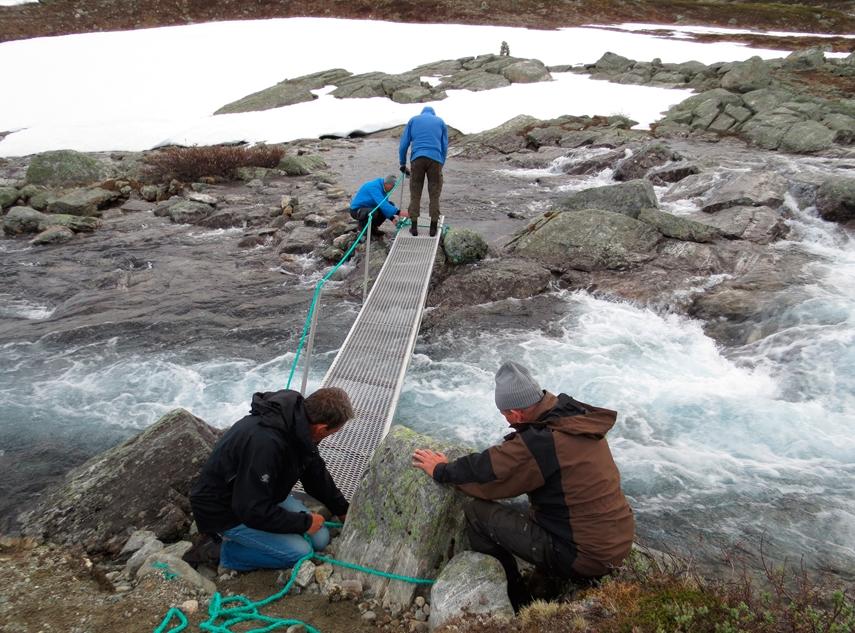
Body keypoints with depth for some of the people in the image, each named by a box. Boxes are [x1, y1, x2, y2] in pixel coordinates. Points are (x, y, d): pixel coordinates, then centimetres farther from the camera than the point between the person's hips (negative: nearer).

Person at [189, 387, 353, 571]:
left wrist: (342, 510, 16)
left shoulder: (297, 419, -10)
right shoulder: (265, 442, -39)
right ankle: (231, 551, 2)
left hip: (265, 496, 9)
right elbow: (254, 511, -32)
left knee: (320, 539, 0)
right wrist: (305, 523, -20)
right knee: (301, 553, -17)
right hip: (226, 512, -9)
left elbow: (315, 471, 10)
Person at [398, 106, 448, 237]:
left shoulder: (413, 120, 20)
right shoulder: (441, 122, 21)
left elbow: (403, 144, 13)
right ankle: (433, 228, 7)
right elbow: (444, 147, 16)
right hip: (435, 160, 0)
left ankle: (414, 227, 7)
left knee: (415, 194, 8)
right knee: (434, 195, 6)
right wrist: (441, 165, 22)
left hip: (417, 159, 0)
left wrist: (403, 164, 20)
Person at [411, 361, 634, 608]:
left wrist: (441, 470, 5)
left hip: (587, 559, -8)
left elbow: (482, 472, -13)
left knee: (477, 511, -6)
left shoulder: (540, 443, -25)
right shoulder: (579, 417, -1)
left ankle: (517, 607, 9)